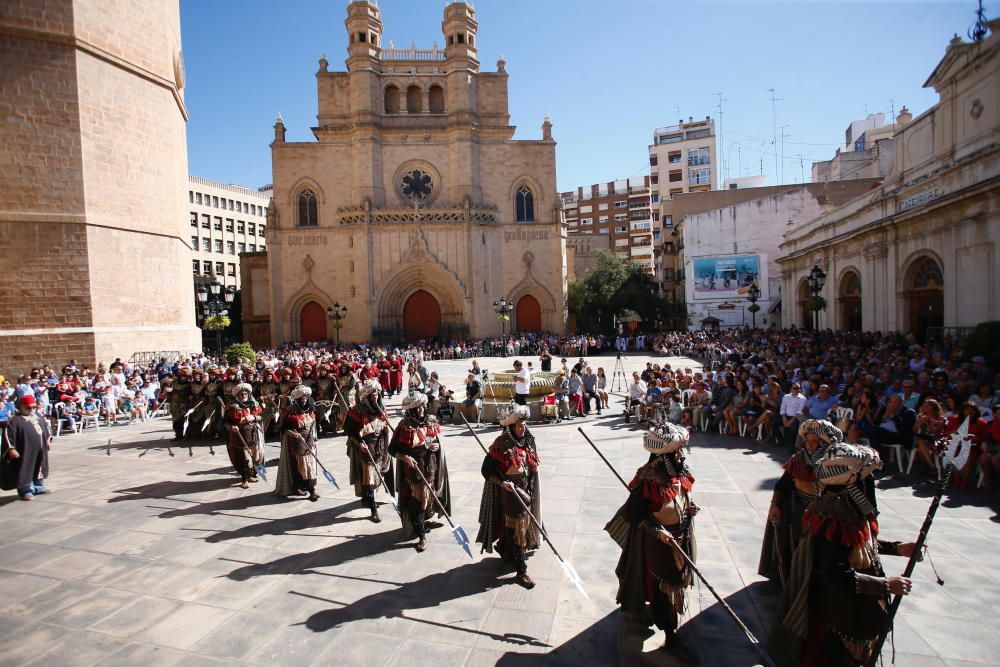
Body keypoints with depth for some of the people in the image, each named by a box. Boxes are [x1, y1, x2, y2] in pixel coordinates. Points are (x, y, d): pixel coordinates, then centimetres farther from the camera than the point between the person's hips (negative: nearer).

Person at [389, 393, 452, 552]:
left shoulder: (431, 422, 1)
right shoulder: (404, 426, -12)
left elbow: (438, 442, 15)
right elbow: (392, 449, -9)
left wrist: (436, 446, -7)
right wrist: (404, 456, -25)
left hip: (430, 469, 4)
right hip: (413, 470, -4)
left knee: (427, 497, 16)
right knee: (415, 501, -2)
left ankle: (423, 522, 42)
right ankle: (421, 536, 9)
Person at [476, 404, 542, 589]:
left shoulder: (528, 442, 2)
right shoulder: (501, 445, -17)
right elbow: (486, 470, -15)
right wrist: (502, 483, -26)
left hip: (527, 490, 7)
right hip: (509, 492, -7)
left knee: (525, 524, 18)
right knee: (515, 527, -2)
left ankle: (506, 553, 41)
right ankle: (521, 570, 7)